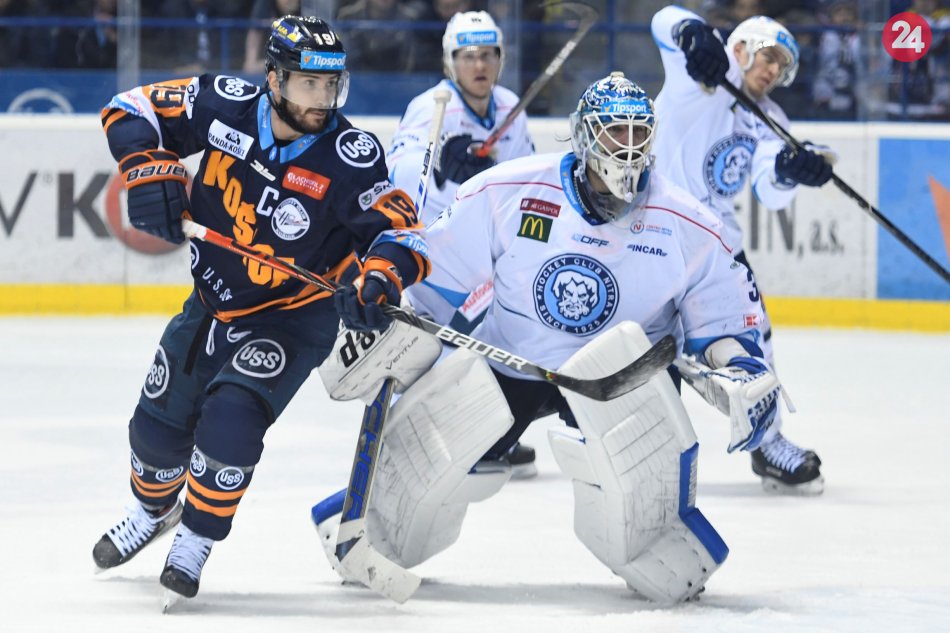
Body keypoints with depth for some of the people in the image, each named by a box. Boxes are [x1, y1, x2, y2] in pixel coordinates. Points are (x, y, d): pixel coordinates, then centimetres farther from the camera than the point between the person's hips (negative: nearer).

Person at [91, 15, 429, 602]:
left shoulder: (351, 156, -23)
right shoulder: (227, 106, -17)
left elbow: (402, 229, -22)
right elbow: (133, 111, -6)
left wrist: (376, 277, -42)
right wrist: (152, 172, -22)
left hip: (292, 318, -4)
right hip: (213, 304, 4)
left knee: (230, 420, -24)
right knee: (158, 425, 14)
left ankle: (197, 541, -1)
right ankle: (153, 510, 47)